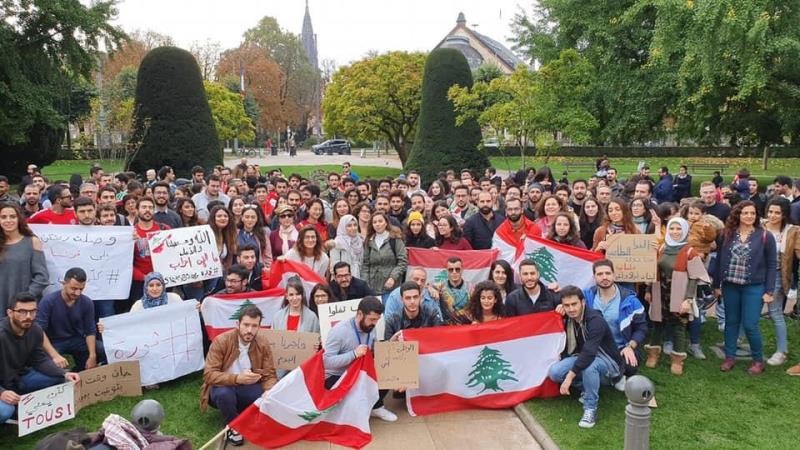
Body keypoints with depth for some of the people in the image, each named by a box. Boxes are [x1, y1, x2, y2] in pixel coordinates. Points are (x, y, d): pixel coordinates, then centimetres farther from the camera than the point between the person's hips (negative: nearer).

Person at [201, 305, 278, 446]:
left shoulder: (263, 344, -9)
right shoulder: (221, 341, -20)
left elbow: (269, 375, -7)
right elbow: (209, 375, -25)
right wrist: (237, 378, -41)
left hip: (247, 388, 3)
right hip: (223, 387, -3)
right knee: (224, 394, -37)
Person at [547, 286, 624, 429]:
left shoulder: (595, 320, -28)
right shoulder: (568, 320, -5)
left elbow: (589, 353, -38)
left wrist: (570, 376, -40)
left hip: (607, 363, -6)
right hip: (583, 358, 7)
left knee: (589, 365, -41)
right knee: (554, 372, -18)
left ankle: (590, 409, -20)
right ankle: (587, 388, 7)